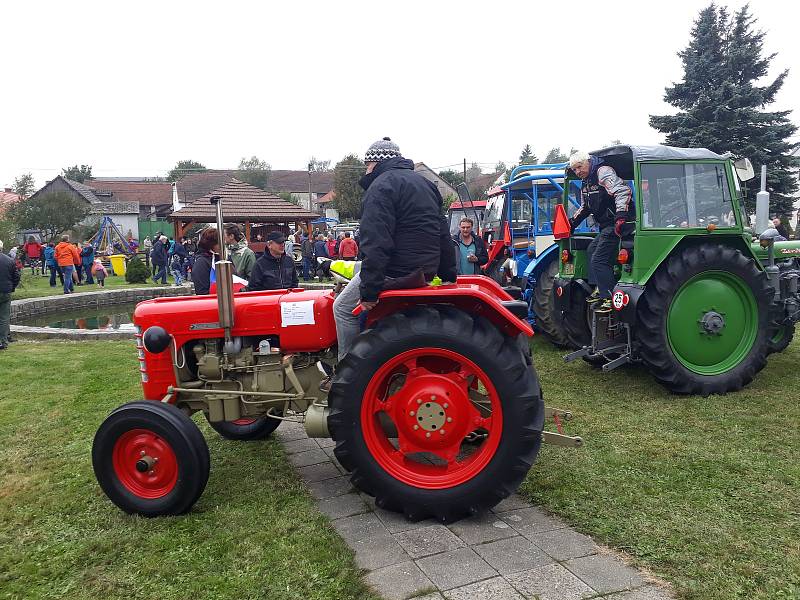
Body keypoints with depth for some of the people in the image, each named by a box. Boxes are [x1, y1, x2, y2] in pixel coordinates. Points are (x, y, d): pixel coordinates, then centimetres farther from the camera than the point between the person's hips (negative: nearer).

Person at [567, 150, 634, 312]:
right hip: (606, 226, 11)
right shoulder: (586, 183, 18)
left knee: (599, 260, -14)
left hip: (618, 225, -11)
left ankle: (610, 298, -11)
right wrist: (573, 222, 27)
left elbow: (623, 191, -27)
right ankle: (599, 290, 27)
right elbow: (585, 207, 33)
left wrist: (621, 215, -38)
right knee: (591, 251, 23)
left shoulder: (603, 172, -13)